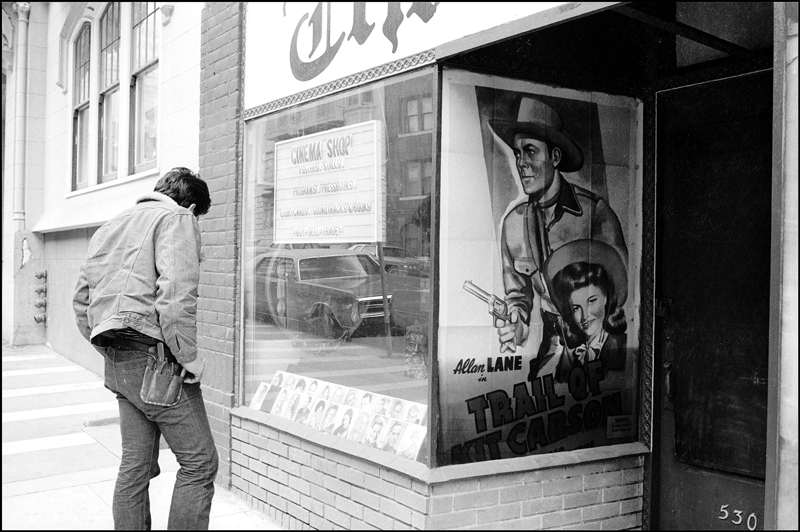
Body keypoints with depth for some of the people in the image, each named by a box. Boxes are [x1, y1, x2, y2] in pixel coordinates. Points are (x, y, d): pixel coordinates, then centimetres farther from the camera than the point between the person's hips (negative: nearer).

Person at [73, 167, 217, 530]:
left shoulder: (109, 227, 22)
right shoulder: (178, 219, -5)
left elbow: (81, 300, 20)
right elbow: (176, 293, -20)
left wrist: (111, 351, 20)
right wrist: (188, 356, -13)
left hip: (116, 363, 9)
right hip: (153, 357, -8)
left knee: (136, 464, 14)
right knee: (199, 462, -1)